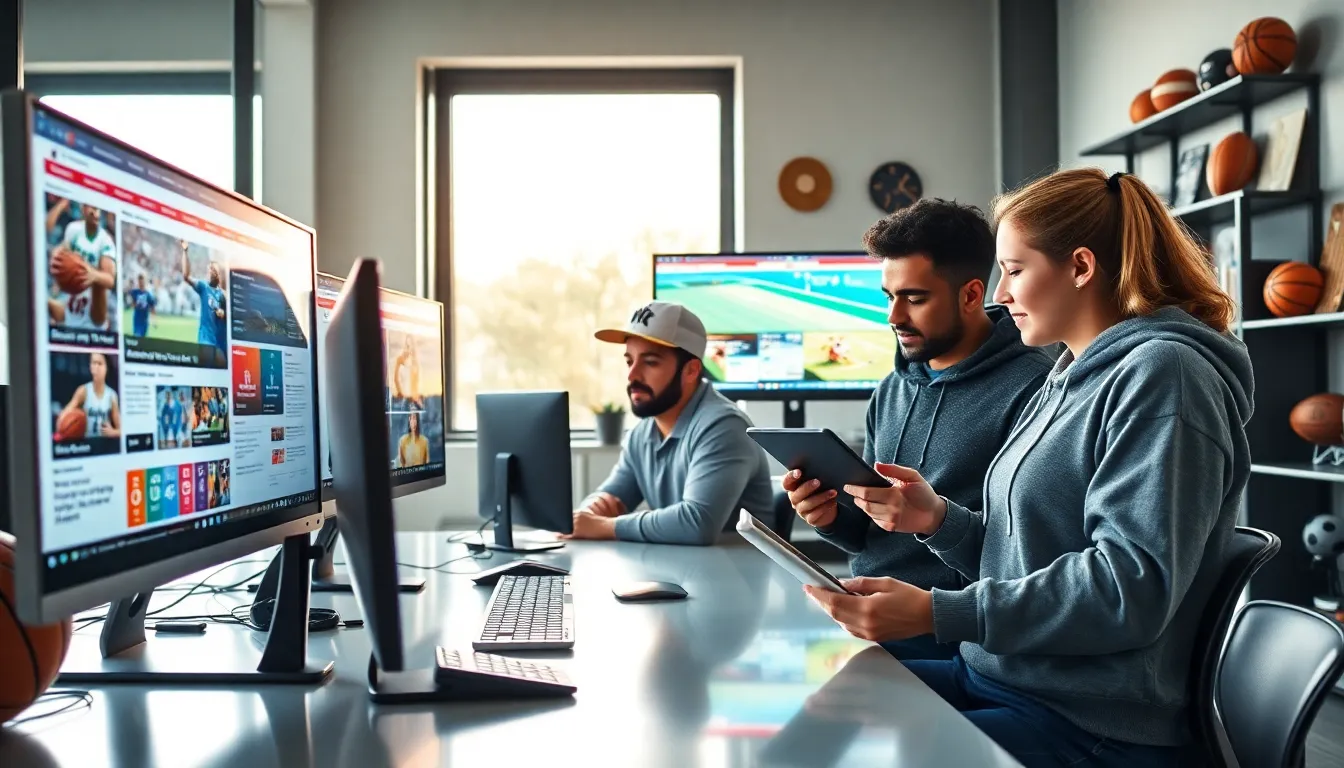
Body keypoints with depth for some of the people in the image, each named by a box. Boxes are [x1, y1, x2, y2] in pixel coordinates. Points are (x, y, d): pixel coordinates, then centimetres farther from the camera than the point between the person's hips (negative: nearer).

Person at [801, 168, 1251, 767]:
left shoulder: (1161, 370, -13)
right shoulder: (1071, 380, 16)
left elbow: (1132, 585, -24)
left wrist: (936, 614, -25)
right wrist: (938, 520, -3)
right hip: (995, 677, 8)